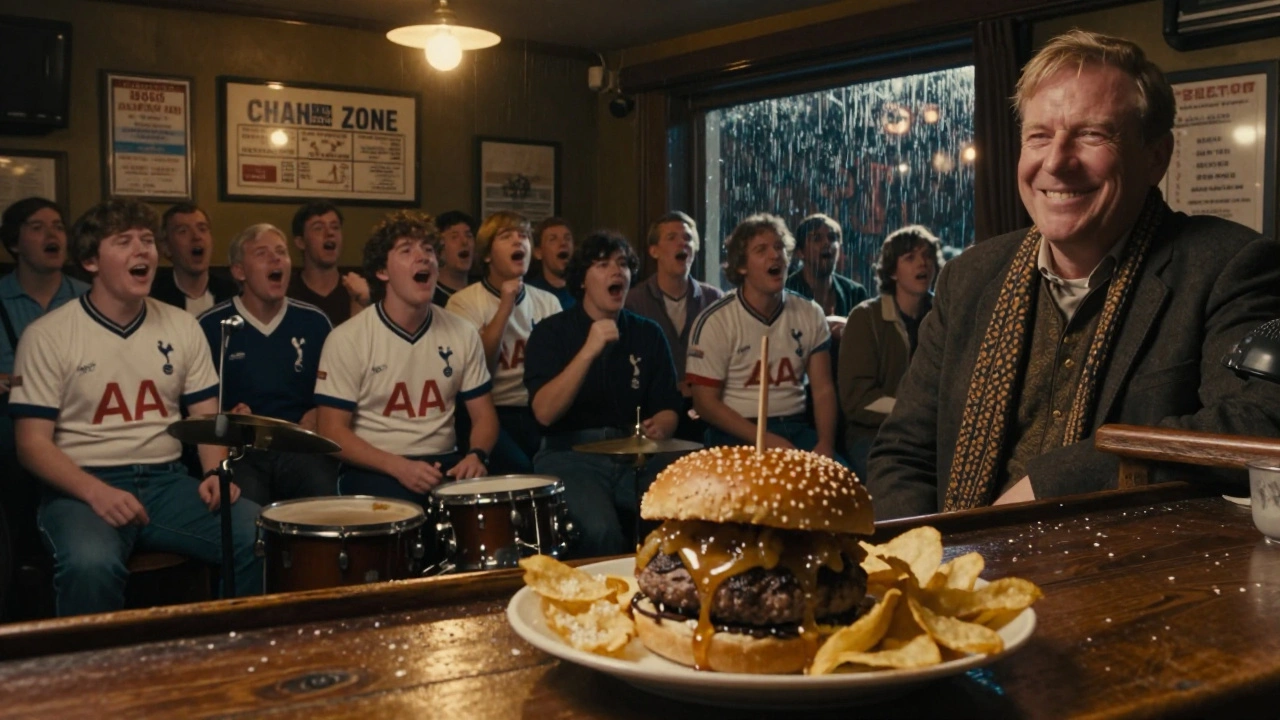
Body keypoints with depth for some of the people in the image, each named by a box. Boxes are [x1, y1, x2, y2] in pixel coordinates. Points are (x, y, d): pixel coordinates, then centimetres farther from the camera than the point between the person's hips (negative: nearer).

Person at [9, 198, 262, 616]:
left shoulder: (182, 327, 9)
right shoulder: (48, 336, -2)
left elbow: (207, 417, 11)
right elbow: (32, 442, -5)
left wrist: (216, 473, -10)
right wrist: (97, 492, -22)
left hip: (168, 481, 4)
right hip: (84, 488, -3)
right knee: (91, 564, -37)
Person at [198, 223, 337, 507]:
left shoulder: (314, 321, 11)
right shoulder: (211, 326, 3)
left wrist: (317, 417, 1)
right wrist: (226, 419, -10)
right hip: (239, 449, -2)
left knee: (324, 496, -27)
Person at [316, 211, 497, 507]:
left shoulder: (462, 334, 5)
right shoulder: (347, 339, -7)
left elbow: (484, 415, 10)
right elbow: (332, 431, -7)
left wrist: (476, 455, -12)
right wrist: (398, 466, -21)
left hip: (444, 463, 4)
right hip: (375, 469, -4)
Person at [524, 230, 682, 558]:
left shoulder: (648, 334, 10)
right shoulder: (551, 332, -1)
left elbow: (667, 409, 12)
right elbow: (545, 413, -14)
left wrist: (659, 427, -12)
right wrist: (589, 351, -23)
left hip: (638, 454, 4)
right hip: (571, 454, -3)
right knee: (599, 530, -32)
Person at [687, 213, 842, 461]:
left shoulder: (810, 314, 7)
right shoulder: (715, 321, -6)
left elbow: (823, 390, 5)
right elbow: (706, 402, -7)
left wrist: (825, 443, -13)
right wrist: (767, 441, -16)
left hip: (797, 428, 4)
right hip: (738, 434, -4)